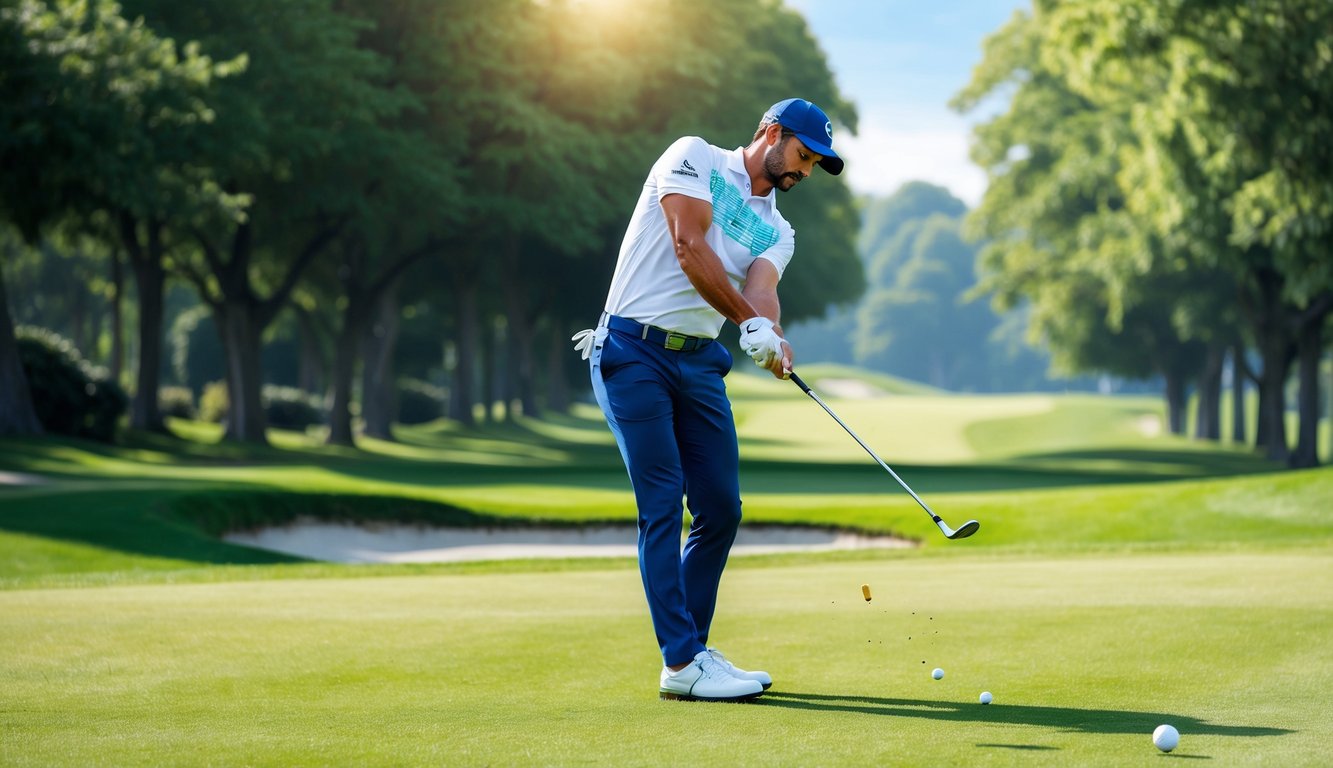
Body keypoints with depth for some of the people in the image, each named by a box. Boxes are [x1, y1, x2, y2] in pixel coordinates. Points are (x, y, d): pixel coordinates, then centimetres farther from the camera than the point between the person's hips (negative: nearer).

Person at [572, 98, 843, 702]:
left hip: (699, 362, 7)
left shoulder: (777, 232, 16)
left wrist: (773, 338, -28)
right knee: (663, 505, -10)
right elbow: (690, 248, -14)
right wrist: (749, 319, -22)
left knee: (721, 508, 4)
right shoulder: (694, 158, 0)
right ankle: (681, 664, -11)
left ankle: (691, 648, 16)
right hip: (633, 352, -7)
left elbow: (761, 290, -5)